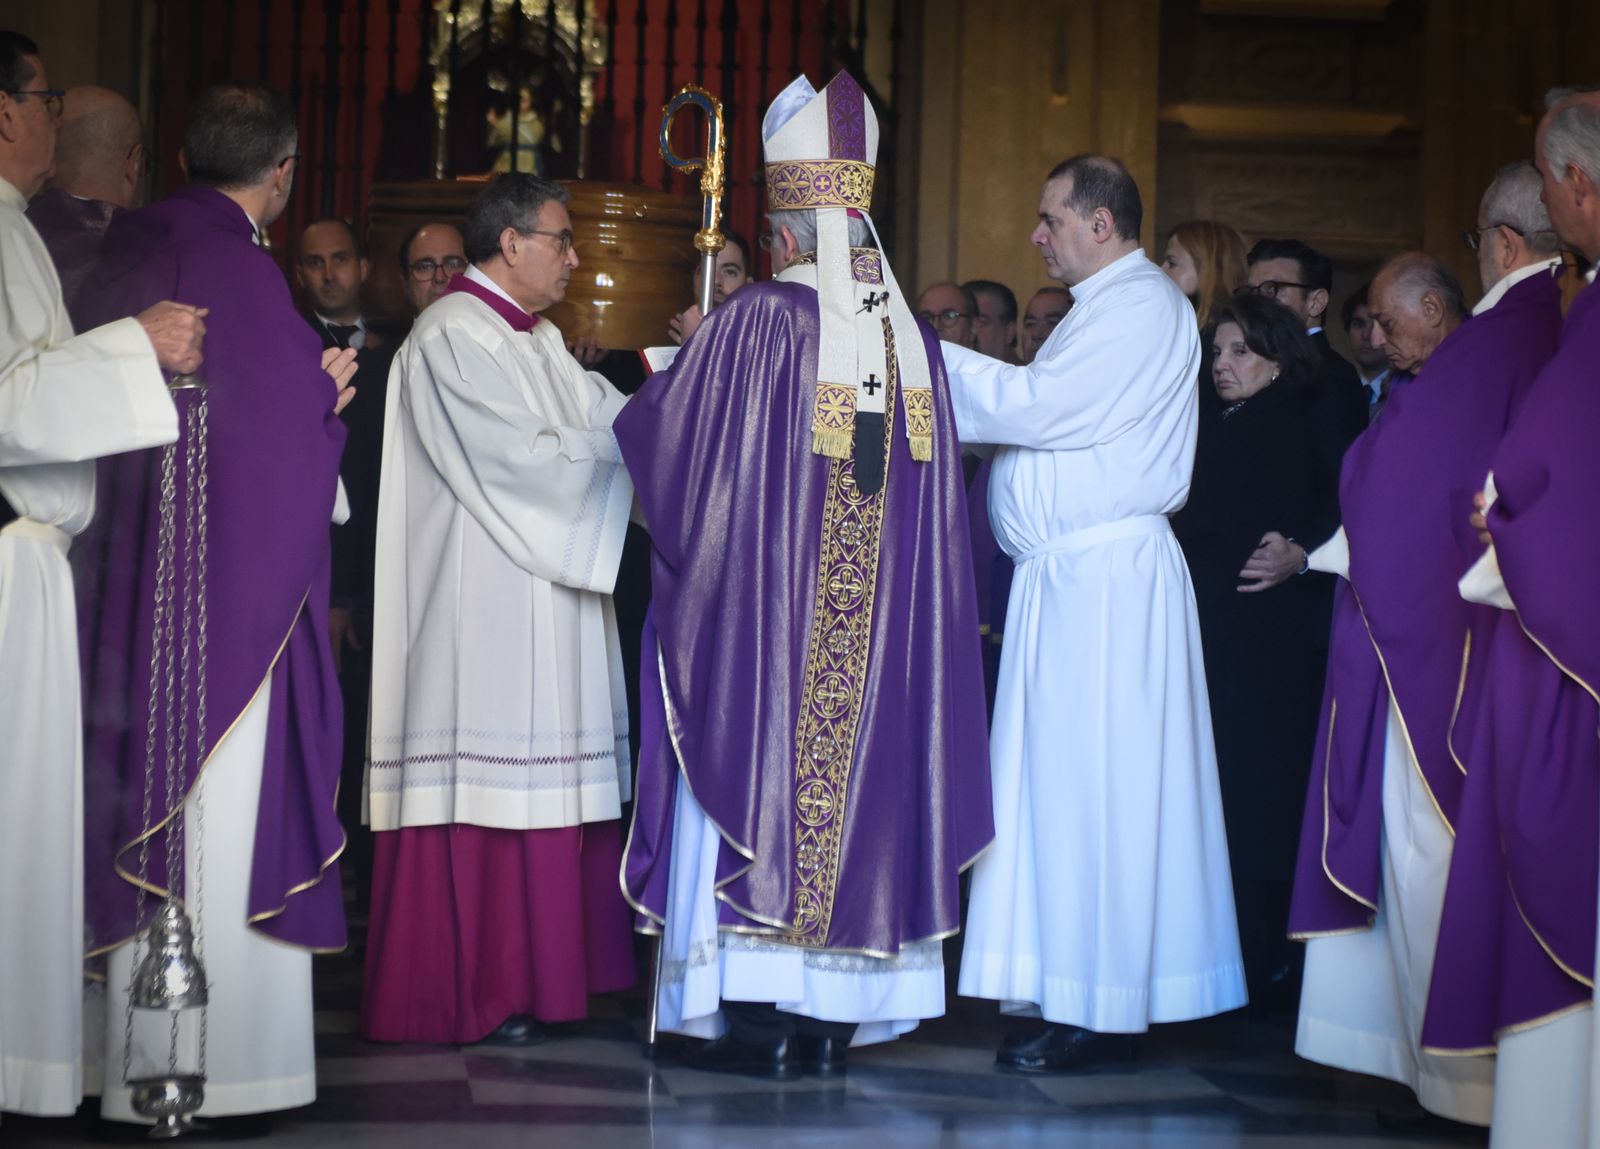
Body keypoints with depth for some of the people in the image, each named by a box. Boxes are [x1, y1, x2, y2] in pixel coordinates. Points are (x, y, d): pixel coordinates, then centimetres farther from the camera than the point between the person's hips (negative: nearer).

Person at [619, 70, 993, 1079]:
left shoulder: (755, 320, -11)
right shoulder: (912, 336, 3)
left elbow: (666, 441, -1)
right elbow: (934, 498, 11)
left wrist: (659, 381, 21)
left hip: (760, 613, -4)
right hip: (884, 629, 4)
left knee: (761, 769, 3)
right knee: (853, 772, 9)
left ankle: (757, 1015, 3)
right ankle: (832, 1019, 14)